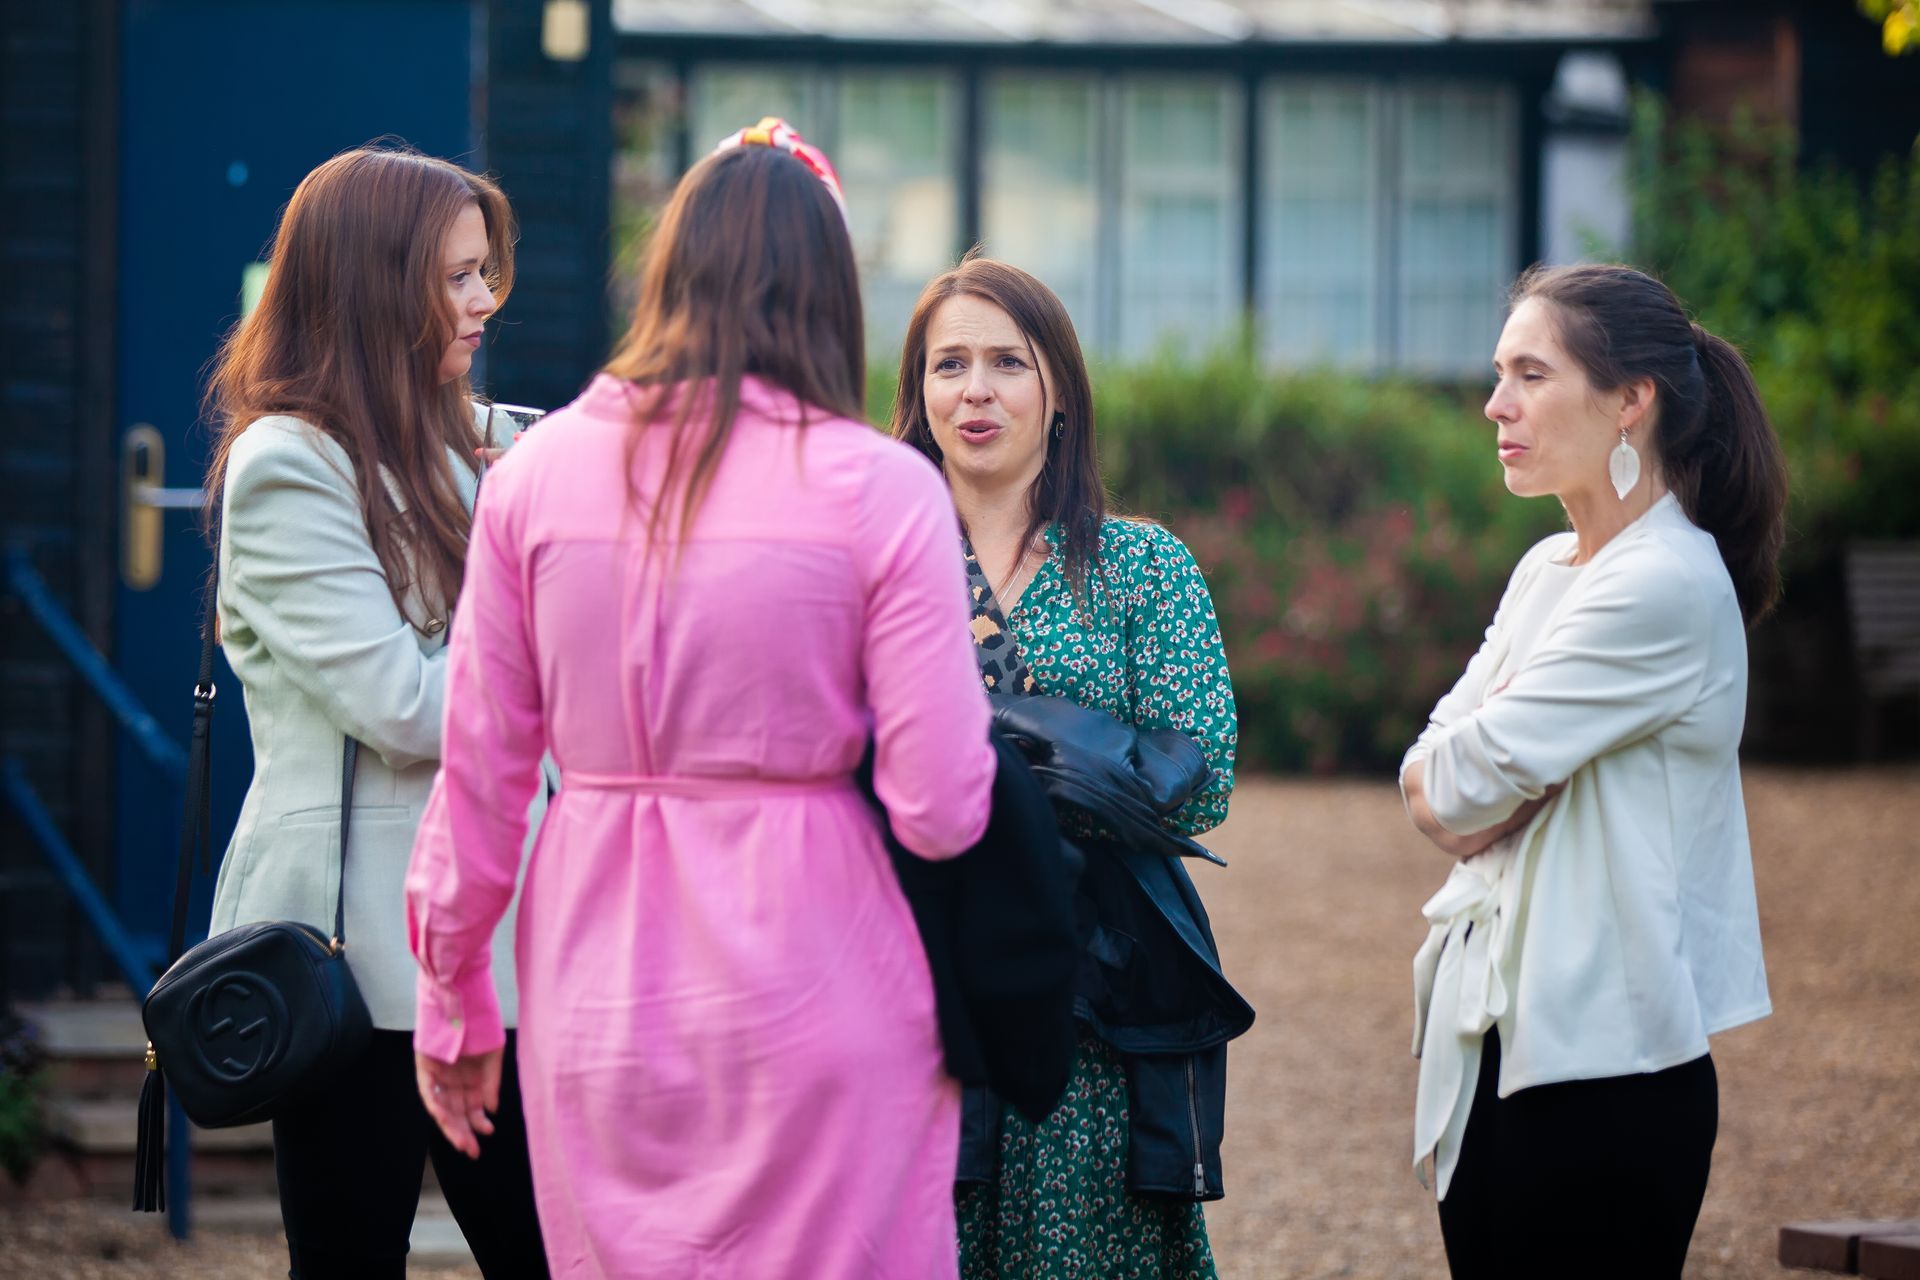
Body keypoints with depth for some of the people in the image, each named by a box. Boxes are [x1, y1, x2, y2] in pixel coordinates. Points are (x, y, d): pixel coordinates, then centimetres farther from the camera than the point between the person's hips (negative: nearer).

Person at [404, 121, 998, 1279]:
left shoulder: (537, 473, 1)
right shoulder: (881, 491, -8)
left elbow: (478, 777, 5)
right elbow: (940, 810, -11)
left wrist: (453, 1001, 16)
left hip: (600, 1002, 3)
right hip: (813, 1004, -3)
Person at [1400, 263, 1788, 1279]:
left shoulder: (1667, 586, -15)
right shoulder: (1547, 571, 14)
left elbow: (1464, 783, -17)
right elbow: (1427, 782, 9)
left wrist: (1455, 777, 2)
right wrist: (1471, 794, -10)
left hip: (1601, 1076, -9)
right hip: (1496, 1039, 9)